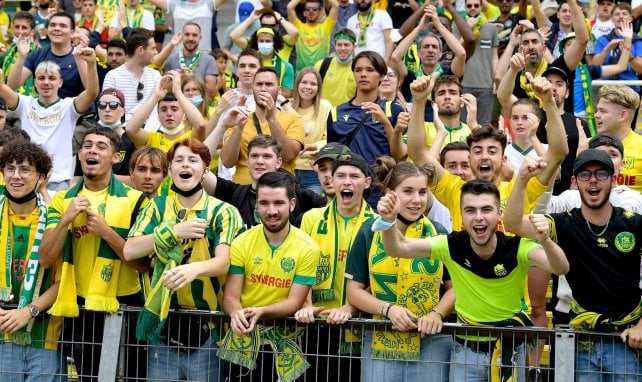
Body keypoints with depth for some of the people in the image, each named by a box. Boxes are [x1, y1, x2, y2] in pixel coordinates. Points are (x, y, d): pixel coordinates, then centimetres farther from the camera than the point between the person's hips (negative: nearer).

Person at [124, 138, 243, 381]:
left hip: (206, 321, -2)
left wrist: (194, 268, -37)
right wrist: (174, 231, -13)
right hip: (162, 319, 2)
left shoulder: (222, 211, -2)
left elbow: (223, 262, -16)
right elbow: (129, 251, -4)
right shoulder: (157, 207, 7)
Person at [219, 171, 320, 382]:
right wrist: (236, 312, -27)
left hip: (285, 339, -1)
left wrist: (261, 312, -26)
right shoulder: (241, 242, -1)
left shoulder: (308, 248, -6)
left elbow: (294, 302, -8)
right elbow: (230, 296, -4)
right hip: (243, 337, 1)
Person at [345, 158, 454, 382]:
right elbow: (354, 290, 3)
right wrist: (389, 309, -12)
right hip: (380, 344, 0)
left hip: (431, 343, 0)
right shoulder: (369, 233, 2)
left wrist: (437, 313, -13)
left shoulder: (438, 234, 3)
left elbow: (455, 286, 6)